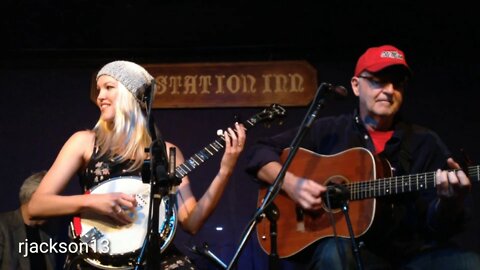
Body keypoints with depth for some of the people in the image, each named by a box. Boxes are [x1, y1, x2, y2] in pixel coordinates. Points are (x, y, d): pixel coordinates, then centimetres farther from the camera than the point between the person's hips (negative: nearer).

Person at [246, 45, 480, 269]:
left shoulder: (425, 142, 9)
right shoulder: (328, 131, 8)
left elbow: (438, 226, 4)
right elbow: (260, 153, 10)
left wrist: (449, 200, -20)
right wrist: (291, 183, -8)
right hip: (347, 247, -1)